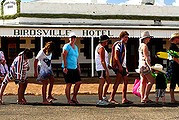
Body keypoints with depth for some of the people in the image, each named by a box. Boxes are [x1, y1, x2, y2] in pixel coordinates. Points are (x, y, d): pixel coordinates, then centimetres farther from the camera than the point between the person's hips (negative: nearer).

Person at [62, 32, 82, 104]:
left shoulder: (76, 47, 19)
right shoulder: (67, 46, -5)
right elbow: (64, 57, -12)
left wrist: (78, 67, 20)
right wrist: (65, 67, -19)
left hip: (74, 68, 8)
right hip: (68, 68, -8)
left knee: (78, 82, 3)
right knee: (69, 84, -4)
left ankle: (74, 98, 16)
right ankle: (69, 100, 3)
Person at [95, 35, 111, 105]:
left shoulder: (98, 47, 18)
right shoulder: (101, 48, -15)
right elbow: (102, 61, -21)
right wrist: (106, 70, -22)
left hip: (103, 68, 11)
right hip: (102, 69, -11)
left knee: (108, 81, 18)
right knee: (102, 83, -8)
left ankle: (104, 97, 23)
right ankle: (100, 100, -5)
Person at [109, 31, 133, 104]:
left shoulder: (124, 45, 21)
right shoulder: (118, 44, -8)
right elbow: (116, 56, -16)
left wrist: (126, 68, 23)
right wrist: (120, 66, -23)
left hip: (122, 66, 10)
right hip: (118, 66, -10)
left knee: (126, 82, 8)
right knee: (118, 81, -16)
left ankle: (124, 99, 12)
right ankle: (111, 98, -15)